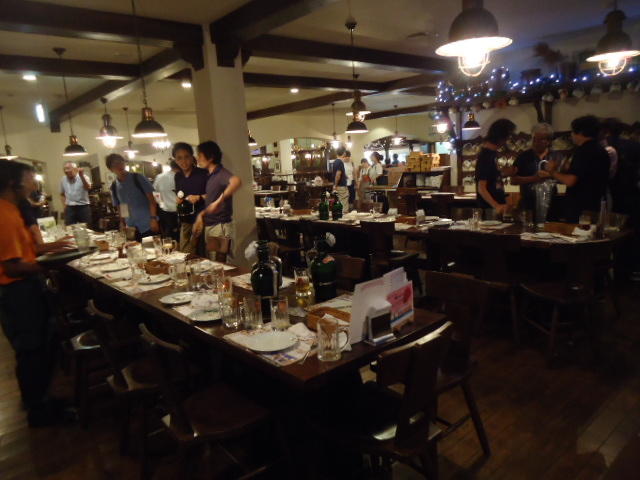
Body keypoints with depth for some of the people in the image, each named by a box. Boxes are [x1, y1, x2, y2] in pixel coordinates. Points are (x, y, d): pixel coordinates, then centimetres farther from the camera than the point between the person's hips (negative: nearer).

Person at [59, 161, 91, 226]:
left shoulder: (83, 177, -5)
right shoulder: (63, 180, 10)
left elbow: (88, 188, -27)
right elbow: (62, 194, 24)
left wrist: (81, 176, -36)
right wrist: (64, 204, 9)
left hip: (83, 207, -3)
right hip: (69, 208, 4)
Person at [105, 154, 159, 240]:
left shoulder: (138, 178, -4)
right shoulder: (114, 186, 7)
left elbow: (151, 199, -6)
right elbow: (119, 207, 15)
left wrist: (153, 218, -14)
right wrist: (122, 224, 9)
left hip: (148, 224, -3)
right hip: (131, 227, 4)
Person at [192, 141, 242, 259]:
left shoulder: (221, 173, -15)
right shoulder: (210, 176, 13)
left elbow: (237, 181, -39)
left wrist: (219, 201, -42)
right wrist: (200, 216, 10)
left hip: (220, 226, -9)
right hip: (209, 226, 9)